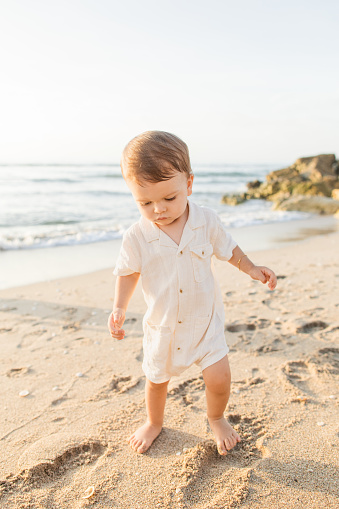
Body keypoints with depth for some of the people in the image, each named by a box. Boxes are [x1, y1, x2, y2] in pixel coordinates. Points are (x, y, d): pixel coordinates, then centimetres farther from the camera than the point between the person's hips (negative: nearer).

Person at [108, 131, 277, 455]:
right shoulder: (136, 236, -18)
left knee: (219, 378, -5)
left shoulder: (207, 221, -15)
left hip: (204, 318, 0)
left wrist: (252, 269, 0)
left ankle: (216, 419, 32)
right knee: (156, 379, 18)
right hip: (162, 324, 1)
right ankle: (154, 422, 51)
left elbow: (227, 249, 4)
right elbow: (128, 272, -3)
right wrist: (119, 308, -14)